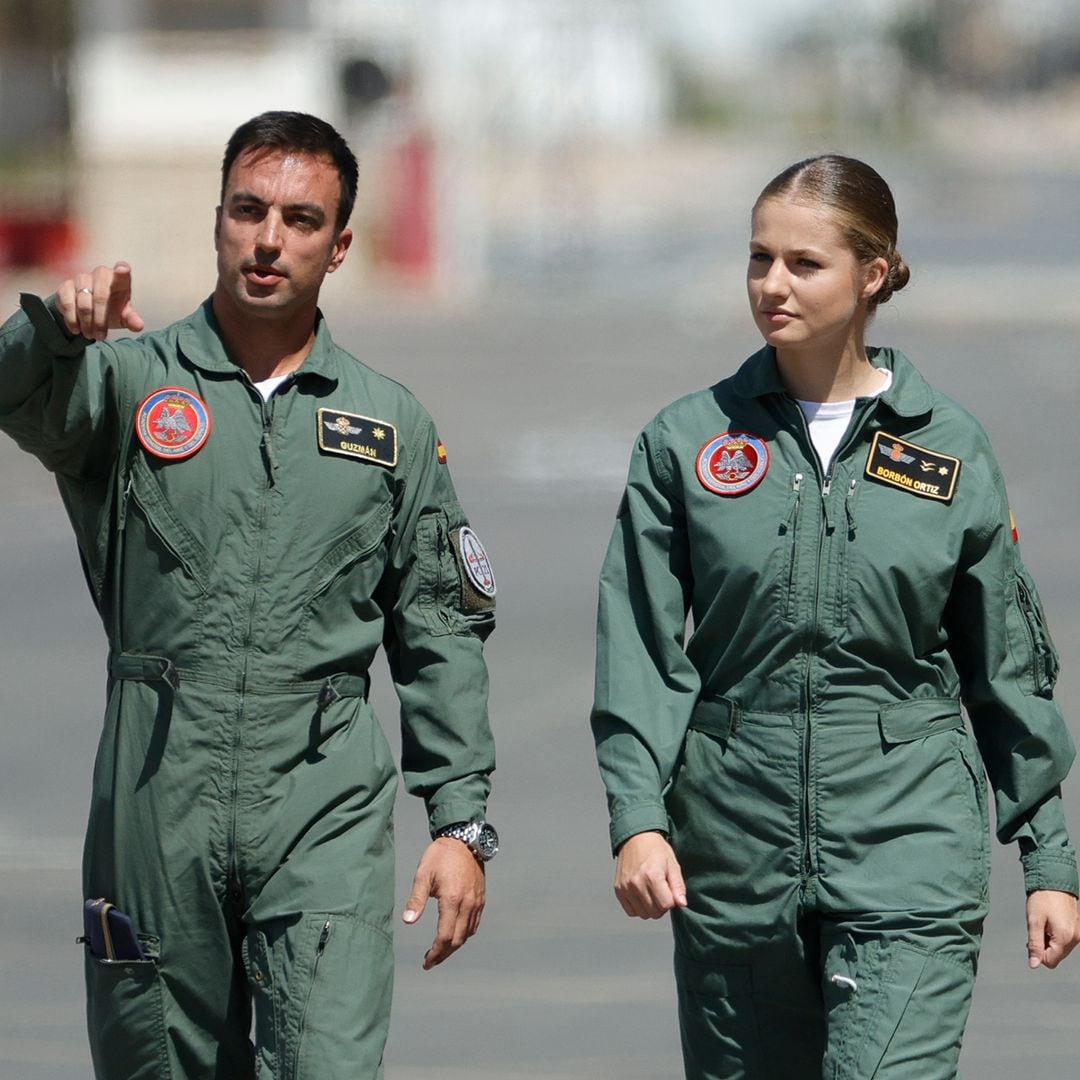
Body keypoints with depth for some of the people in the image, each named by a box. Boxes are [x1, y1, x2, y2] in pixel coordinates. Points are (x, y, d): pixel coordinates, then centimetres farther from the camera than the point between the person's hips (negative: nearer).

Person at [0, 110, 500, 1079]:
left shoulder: (391, 423, 11)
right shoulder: (129, 380, 6)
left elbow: (441, 633, 12)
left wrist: (461, 820, 5)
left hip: (325, 810, 0)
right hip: (156, 801, 0)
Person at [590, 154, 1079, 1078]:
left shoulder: (950, 449, 3)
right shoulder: (685, 443, 3)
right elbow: (641, 655, 0)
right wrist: (638, 820, -13)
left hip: (909, 851, -2)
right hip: (734, 845, 2)